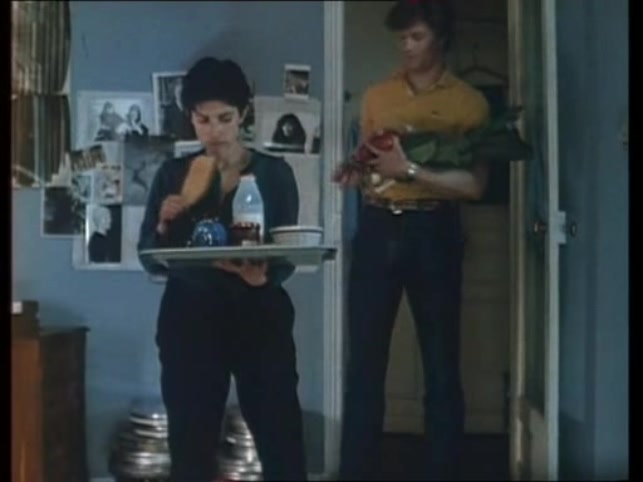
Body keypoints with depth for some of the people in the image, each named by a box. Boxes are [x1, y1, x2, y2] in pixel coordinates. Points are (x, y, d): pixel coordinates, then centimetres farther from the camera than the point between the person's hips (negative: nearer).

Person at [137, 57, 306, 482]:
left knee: (281, 439, -5)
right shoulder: (173, 174, 6)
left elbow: (287, 255, -2)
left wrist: (262, 275, -24)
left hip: (259, 314, -1)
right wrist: (164, 225, -16)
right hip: (189, 317, 1)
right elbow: (150, 260, 4)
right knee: (190, 444, 5)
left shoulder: (274, 173, 2)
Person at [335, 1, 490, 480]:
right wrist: (356, 173, -1)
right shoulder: (376, 96, 13)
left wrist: (411, 170, -17)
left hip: (433, 233, -3)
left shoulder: (469, 102, 1)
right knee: (364, 361, 4)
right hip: (377, 229, 3)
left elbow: (475, 184, -8)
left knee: (441, 365, 4)